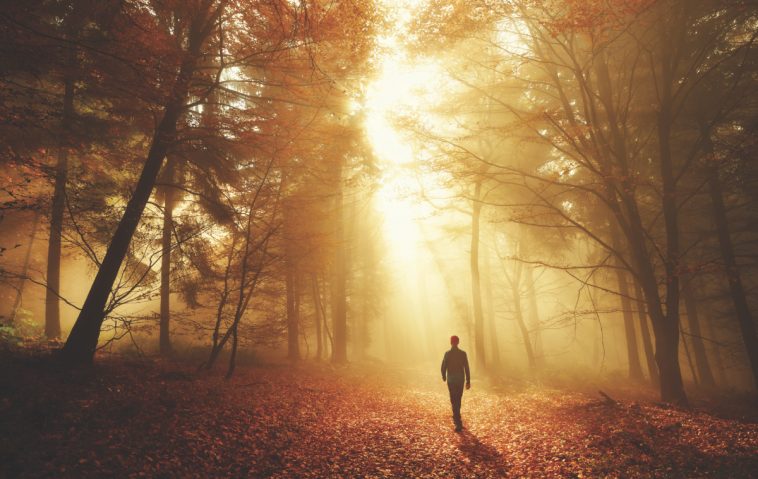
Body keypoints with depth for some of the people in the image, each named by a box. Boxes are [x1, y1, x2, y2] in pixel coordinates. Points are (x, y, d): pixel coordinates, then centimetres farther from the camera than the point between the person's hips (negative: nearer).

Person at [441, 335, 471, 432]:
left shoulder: (447, 353, -11)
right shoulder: (463, 353, -5)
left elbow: (443, 367, -9)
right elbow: (466, 368, -6)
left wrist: (444, 376, 12)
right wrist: (468, 381, -1)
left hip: (451, 380, -3)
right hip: (460, 380, 3)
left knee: (454, 401, 0)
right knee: (458, 399, 22)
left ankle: (458, 423, -9)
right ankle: (456, 417, 38)